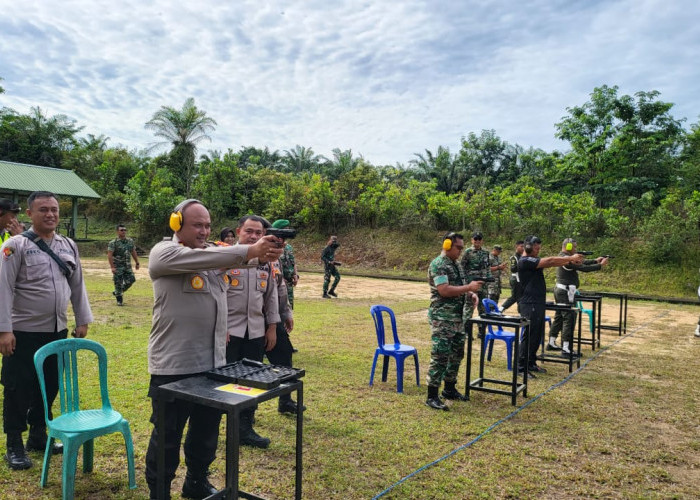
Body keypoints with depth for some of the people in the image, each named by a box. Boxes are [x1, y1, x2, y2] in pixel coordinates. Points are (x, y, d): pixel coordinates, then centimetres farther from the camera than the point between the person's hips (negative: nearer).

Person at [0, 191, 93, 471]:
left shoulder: (68, 246, 6)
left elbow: (77, 286, 11)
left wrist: (82, 320, 9)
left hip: (57, 331, 5)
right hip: (24, 332, -5)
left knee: (49, 386, 15)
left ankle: (38, 436, 31)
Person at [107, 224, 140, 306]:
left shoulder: (130, 241, 7)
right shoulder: (113, 243, -9)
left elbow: (133, 252, 15)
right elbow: (109, 255, -14)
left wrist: (137, 262, 12)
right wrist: (112, 267, -20)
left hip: (127, 266, 5)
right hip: (118, 267, -5)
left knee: (131, 280, 0)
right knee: (118, 283, -1)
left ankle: (117, 292, 22)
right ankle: (119, 300, 12)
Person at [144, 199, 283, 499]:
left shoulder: (216, 252, 10)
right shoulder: (163, 253, -9)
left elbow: (241, 259, -7)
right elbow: (200, 259, -28)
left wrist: (263, 255, -31)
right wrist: (251, 250, -33)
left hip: (213, 361, 6)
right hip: (174, 364, -6)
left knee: (207, 429, 19)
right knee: (168, 433, 8)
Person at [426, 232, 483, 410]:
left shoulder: (456, 265, 15)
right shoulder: (438, 264, -14)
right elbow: (444, 290, -23)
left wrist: (471, 294, 2)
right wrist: (469, 287, -19)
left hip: (458, 318, 10)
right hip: (442, 319, -9)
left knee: (456, 354, 16)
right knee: (440, 356, -8)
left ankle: (449, 389, 30)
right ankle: (432, 396, -2)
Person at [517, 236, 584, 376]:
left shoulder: (535, 260, 16)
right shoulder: (525, 261, -14)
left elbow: (552, 263, 10)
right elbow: (549, 261, -18)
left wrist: (570, 261, -3)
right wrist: (570, 258, -12)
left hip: (539, 303, 10)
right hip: (529, 304, -10)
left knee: (538, 335, 14)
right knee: (529, 335, -7)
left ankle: (531, 363, 23)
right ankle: (521, 367, -1)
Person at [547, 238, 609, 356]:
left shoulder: (563, 257, 13)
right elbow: (583, 268, -20)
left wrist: (595, 260, 9)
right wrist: (600, 265, -11)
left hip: (560, 290, 11)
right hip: (566, 292, -11)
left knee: (559, 317, 17)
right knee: (569, 319, -8)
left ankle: (551, 343, 24)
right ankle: (566, 350, -8)